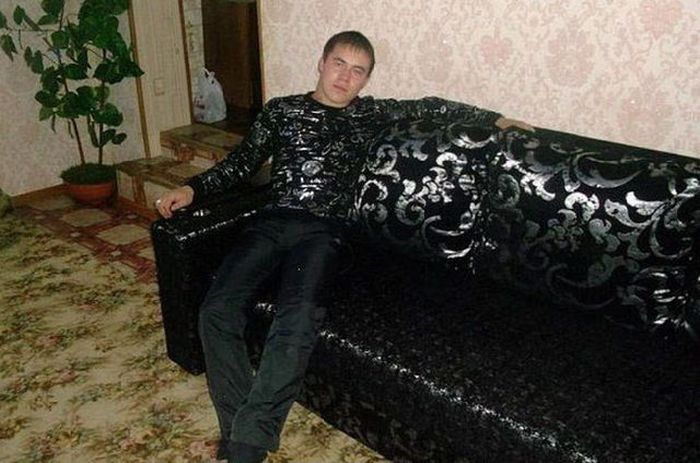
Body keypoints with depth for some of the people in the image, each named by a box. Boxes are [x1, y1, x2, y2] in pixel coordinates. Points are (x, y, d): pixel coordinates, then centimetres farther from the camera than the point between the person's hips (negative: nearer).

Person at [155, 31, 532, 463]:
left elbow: (430, 107, 23)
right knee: (218, 309, -23)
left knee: (298, 319, -31)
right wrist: (192, 188, 8)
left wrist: (495, 119, 19)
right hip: (273, 220, 2)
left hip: (324, 229, -2)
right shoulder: (281, 109, 19)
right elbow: (242, 163, 20)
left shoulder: (369, 115, 18)